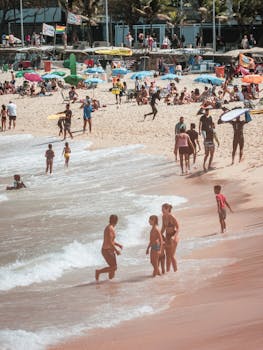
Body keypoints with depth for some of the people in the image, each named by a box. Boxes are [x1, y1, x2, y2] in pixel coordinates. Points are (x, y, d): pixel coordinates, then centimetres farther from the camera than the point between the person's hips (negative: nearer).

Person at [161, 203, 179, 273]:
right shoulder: (164, 217, 1)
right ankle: (167, 272, 19)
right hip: (167, 237, 8)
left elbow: (178, 229, -18)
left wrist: (174, 237, -34)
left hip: (173, 238, -8)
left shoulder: (173, 218, -23)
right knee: (168, 256, 11)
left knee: (172, 256, -6)